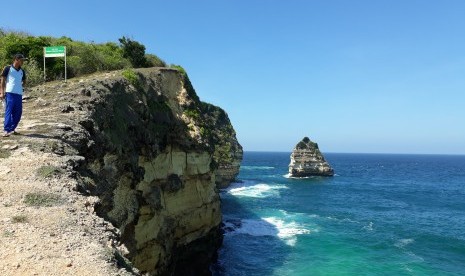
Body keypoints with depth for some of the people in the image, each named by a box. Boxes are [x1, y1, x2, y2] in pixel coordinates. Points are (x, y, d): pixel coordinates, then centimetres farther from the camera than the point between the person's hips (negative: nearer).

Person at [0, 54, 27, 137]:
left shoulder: (22, 71, 15)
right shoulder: (8, 69, 0)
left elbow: (24, 81, 28)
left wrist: (21, 86, 9)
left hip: (19, 94, 6)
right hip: (10, 93, -5)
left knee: (18, 113, 7)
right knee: (9, 111, -10)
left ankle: (12, 129, 20)